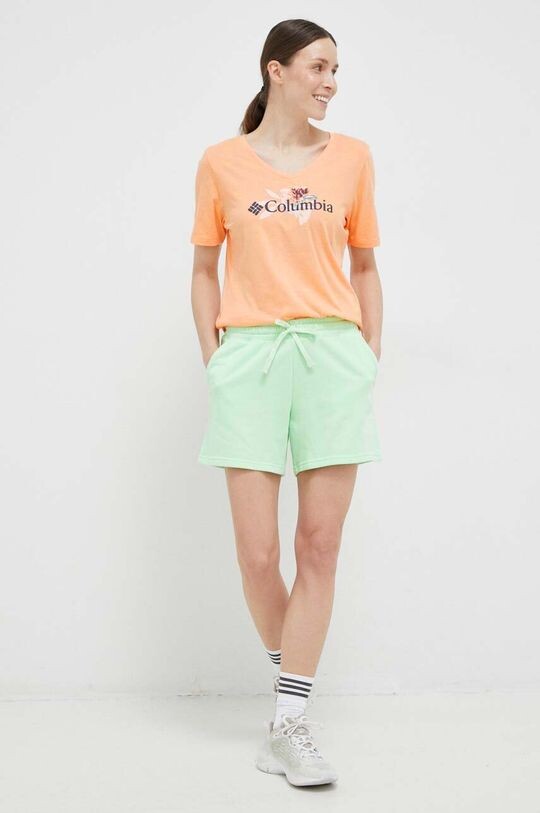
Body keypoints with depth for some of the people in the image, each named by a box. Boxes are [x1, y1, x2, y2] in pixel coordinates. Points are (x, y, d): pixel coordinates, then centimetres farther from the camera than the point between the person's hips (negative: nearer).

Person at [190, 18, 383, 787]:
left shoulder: (352, 156, 11)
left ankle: (290, 724, 7)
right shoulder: (222, 162, 7)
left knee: (319, 548, -2)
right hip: (251, 355, -1)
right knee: (258, 556, -3)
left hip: (334, 355, 1)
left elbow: (364, 267, 14)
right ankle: (291, 677, 24)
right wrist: (213, 362, 2)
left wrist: (371, 360, 7)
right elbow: (205, 269, 10)